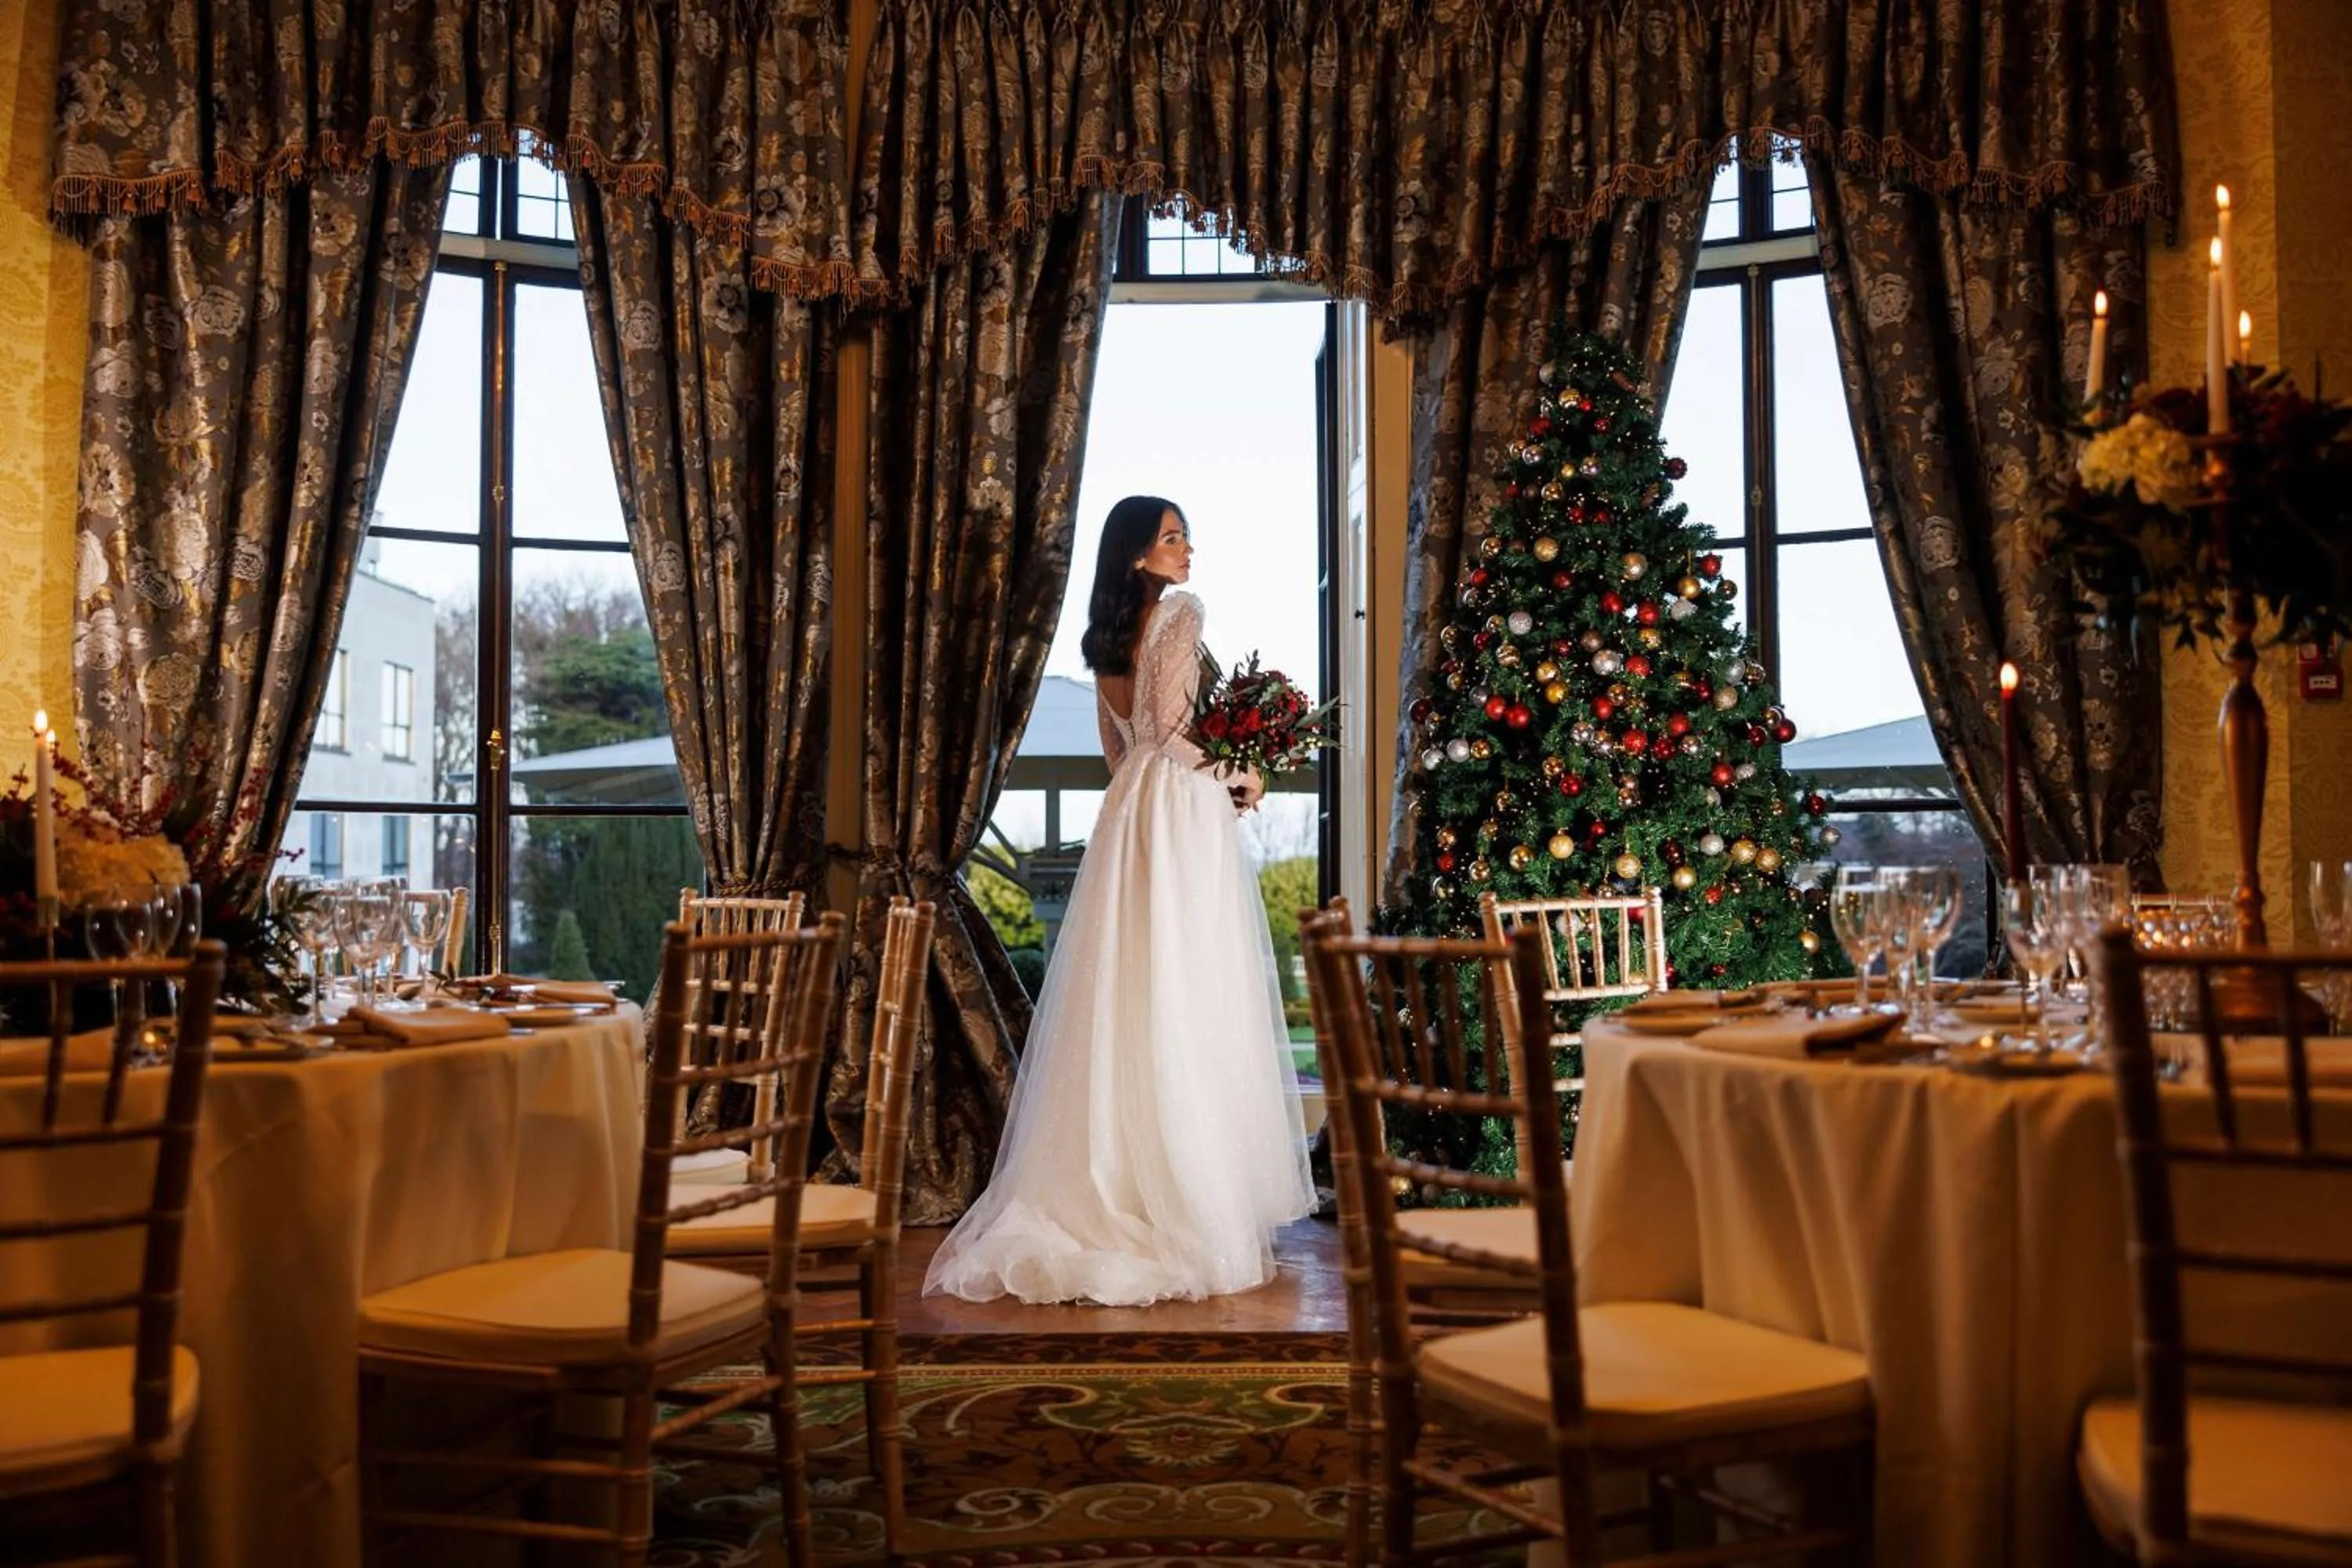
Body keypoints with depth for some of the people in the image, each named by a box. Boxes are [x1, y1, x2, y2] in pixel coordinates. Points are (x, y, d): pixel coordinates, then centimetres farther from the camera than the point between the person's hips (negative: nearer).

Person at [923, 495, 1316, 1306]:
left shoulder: (1109, 633, 15)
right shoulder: (1178, 613, -9)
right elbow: (1175, 729, -16)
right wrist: (1237, 779, -3)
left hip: (1129, 813, 8)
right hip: (1185, 818, -8)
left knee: (1126, 1005, 9)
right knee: (1187, 1008, -5)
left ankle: (1103, 1192, 14)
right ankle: (1192, 1207, -1)